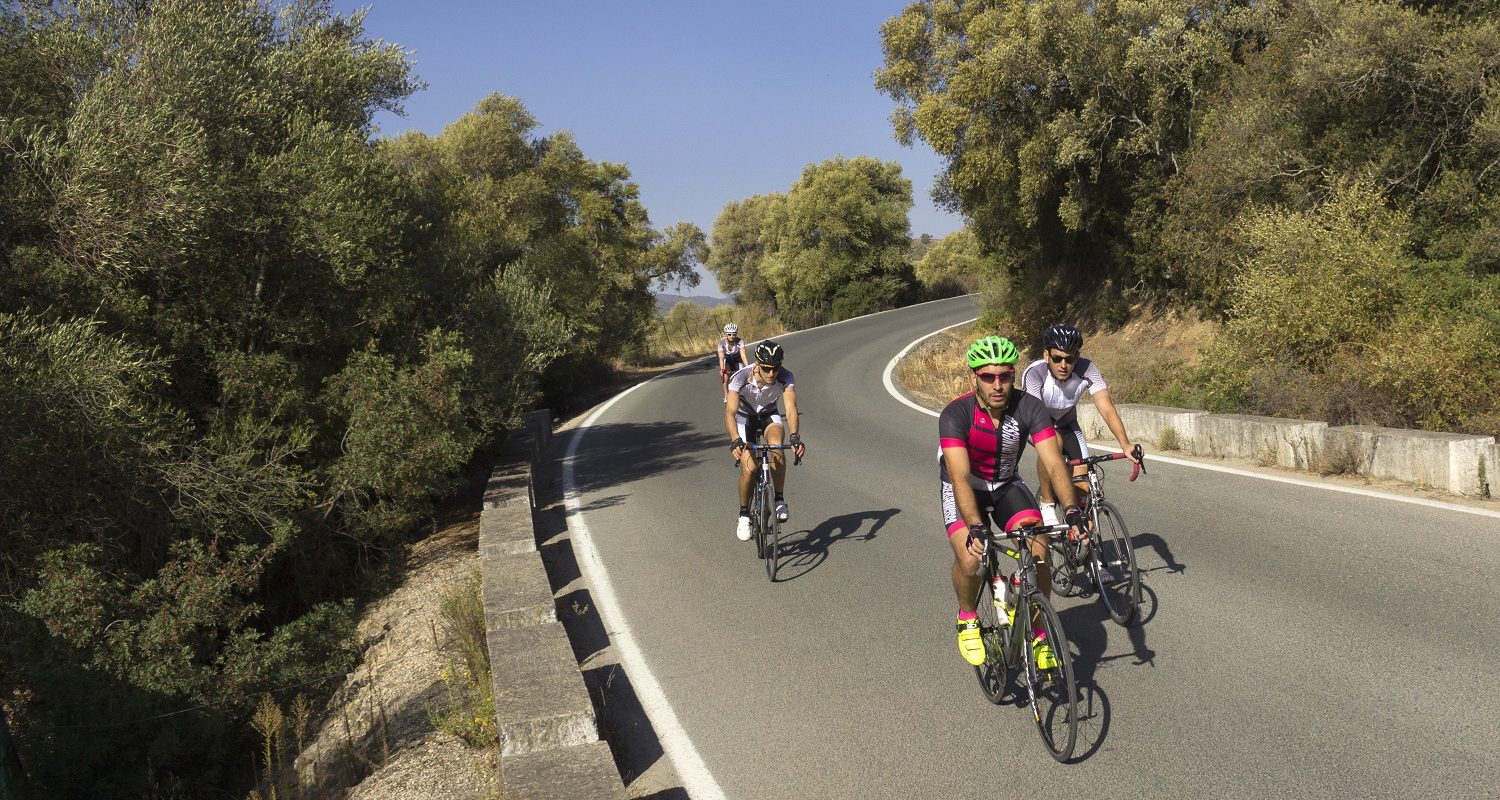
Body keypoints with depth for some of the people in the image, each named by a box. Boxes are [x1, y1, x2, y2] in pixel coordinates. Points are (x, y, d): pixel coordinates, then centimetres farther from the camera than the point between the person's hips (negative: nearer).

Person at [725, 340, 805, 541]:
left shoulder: (785, 377, -29)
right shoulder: (740, 378, -33)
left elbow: (791, 408, -39)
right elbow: (730, 412, -41)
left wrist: (794, 436, -57)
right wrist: (735, 441, -57)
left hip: (769, 415, 1)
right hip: (744, 417, -1)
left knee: (776, 444, -32)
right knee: (749, 466, -18)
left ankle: (780, 500, -18)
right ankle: (744, 515, 4)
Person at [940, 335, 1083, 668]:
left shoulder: (1030, 408, -24)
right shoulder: (955, 415, -31)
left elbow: (1054, 464, -30)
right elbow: (960, 478, -41)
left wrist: (1072, 512, -45)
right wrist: (977, 527, -54)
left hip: (1006, 484, 3)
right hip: (964, 487, -2)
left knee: (1039, 552, -18)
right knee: (970, 557, -26)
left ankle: (1039, 635, 2)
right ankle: (967, 619, 6)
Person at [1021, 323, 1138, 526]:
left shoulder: (1087, 369, -27)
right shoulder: (1034, 373, -35)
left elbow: (1106, 407, -34)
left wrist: (1125, 444, -49)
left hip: (1066, 423, 3)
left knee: (1083, 487, -9)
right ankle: (1047, 505, -18)